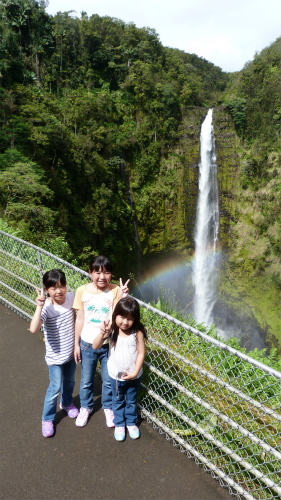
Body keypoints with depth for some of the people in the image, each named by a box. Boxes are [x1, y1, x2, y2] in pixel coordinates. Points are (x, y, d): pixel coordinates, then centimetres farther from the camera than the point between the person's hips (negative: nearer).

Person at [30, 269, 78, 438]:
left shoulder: (71, 297, -14)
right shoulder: (46, 307, -28)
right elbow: (33, 329, -43)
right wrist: (40, 305, -46)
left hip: (72, 351, 5)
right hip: (56, 356, -5)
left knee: (69, 381, 25)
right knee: (55, 387, 5)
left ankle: (67, 403, 54)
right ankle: (47, 419, 30)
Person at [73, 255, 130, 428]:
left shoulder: (115, 291, -13)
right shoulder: (82, 291, -10)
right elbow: (80, 319, -1)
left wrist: (122, 298, -33)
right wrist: (76, 344, 3)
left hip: (108, 344, -1)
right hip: (87, 344, 1)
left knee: (109, 381, 16)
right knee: (86, 381, 18)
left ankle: (108, 407, 42)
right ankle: (86, 407, 45)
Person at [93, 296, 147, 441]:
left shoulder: (137, 332, -21)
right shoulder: (111, 330, -19)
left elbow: (141, 353, -15)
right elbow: (95, 347, -21)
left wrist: (135, 372, -18)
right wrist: (102, 334, -39)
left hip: (133, 376, -1)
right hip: (116, 375, 1)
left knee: (131, 401, 23)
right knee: (118, 401, 23)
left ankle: (131, 422, 46)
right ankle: (119, 424, 45)